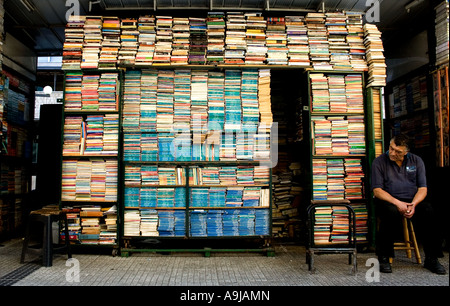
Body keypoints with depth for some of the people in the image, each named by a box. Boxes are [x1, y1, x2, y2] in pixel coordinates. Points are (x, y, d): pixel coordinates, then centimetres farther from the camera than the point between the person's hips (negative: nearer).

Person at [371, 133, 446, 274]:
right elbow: (377, 190, -7)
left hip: (413, 201, 3)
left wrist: (413, 204, -16)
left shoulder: (416, 161, 10)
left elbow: (423, 188, 4)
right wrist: (397, 203, -21)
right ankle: (383, 258, -23)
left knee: (427, 210, -29)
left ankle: (431, 259, -17)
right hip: (388, 201, -3)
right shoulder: (379, 162, 1)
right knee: (392, 212, -36)